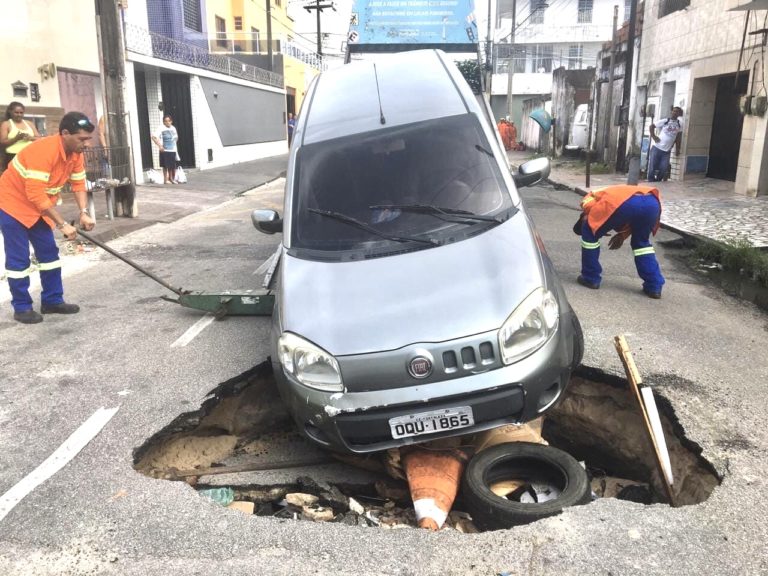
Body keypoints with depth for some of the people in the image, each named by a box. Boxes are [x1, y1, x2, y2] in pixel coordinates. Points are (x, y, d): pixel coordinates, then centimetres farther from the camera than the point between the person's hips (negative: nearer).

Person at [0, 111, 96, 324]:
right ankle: (22, 308, 6)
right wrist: (63, 224, -33)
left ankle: (52, 301, 17)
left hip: (38, 206, 8)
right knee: (19, 259, -4)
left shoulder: (76, 153, -7)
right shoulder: (44, 151, -33)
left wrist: (84, 213, -18)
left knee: (49, 252, 8)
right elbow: (36, 195, -35)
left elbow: (79, 183, -2)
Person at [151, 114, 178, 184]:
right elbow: (154, 137, -14)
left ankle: (172, 179, 23)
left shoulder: (173, 128, 9)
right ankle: (165, 180, 6)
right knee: (165, 166, -2)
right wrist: (160, 146, -18)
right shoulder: (161, 129, -9)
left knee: (173, 166, 7)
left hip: (173, 150, 5)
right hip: (165, 150, -5)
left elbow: (176, 137, 27)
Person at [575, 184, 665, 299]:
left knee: (589, 235, 20)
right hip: (652, 202, 6)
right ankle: (654, 287, 27)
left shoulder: (590, 198, 31)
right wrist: (623, 234, 31)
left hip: (625, 203, -6)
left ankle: (590, 278, 26)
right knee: (641, 242, 32)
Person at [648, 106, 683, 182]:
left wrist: (677, 149, 11)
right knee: (652, 167, -2)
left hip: (667, 150, 3)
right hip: (657, 148, -2)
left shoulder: (680, 124, 5)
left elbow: (678, 137, 13)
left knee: (663, 169, -2)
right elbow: (652, 126, 4)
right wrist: (653, 136, -4)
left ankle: (657, 181, 17)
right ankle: (650, 181, 11)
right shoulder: (664, 121, -3)